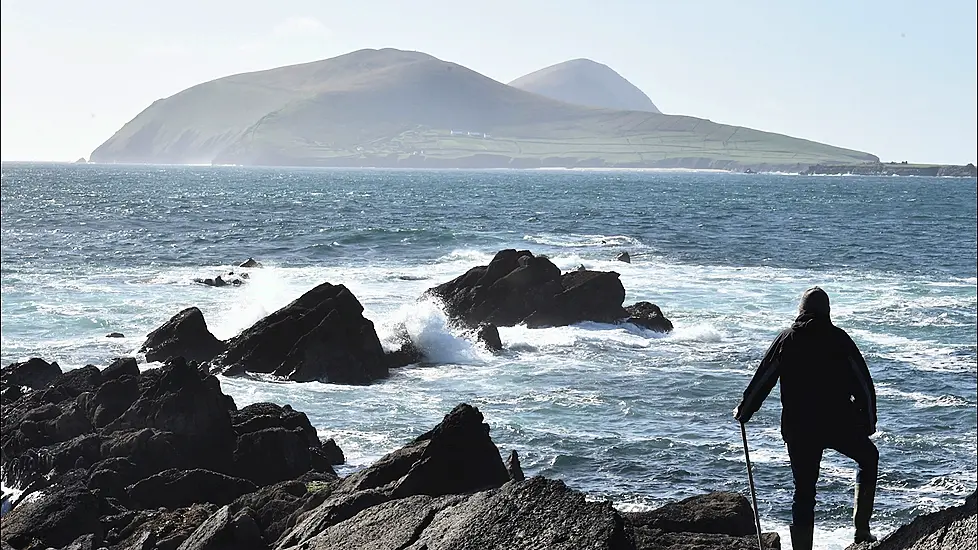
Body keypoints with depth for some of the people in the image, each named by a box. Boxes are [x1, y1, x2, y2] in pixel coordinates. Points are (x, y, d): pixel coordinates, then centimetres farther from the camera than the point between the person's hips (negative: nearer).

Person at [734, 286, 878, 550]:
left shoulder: (786, 339, 2)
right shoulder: (838, 338, -1)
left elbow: (761, 381, 5)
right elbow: (863, 381, -1)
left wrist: (743, 412, 19)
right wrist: (869, 420, 9)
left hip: (798, 429, 1)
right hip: (839, 424, -1)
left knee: (803, 495, 9)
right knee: (868, 458, 25)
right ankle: (862, 528, 19)